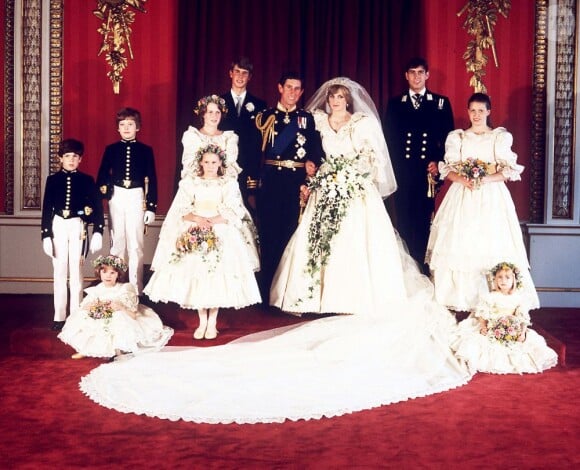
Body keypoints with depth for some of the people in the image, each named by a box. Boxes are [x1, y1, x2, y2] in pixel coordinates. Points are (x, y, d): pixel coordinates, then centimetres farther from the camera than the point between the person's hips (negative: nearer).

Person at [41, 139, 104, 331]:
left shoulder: (87, 180, 1)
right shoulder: (53, 180, 3)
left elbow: (97, 207, 0)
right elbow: (47, 209, 3)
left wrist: (97, 232, -8)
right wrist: (46, 236, -2)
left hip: (78, 228, -1)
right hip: (58, 227, 1)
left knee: (76, 271, 3)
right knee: (59, 271, 5)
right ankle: (59, 316, 12)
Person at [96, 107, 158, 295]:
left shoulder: (145, 150, 3)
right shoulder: (111, 149, 6)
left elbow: (152, 180, 2)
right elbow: (102, 176, 8)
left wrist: (151, 207, -1)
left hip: (136, 198, -1)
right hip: (116, 198, 2)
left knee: (136, 244, 2)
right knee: (116, 243, 9)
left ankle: (136, 289, 9)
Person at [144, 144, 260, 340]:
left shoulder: (229, 184, 5)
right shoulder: (189, 182, 8)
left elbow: (234, 213, -4)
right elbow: (181, 211, 1)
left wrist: (211, 221, -18)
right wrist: (197, 219, -18)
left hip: (221, 237, -1)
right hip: (195, 236, 1)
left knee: (218, 276, -6)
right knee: (195, 276, -3)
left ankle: (212, 322, 6)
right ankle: (202, 321, 9)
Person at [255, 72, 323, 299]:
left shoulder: (308, 118, 13)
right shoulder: (266, 116, 10)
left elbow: (317, 150, 6)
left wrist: (312, 162, -15)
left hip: (298, 182, 1)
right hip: (271, 181, -1)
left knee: (294, 235, 0)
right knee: (269, 235, 0)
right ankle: (268, 292, 9)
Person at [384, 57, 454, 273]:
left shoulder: (441, 103, 9)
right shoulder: (395, 103, 12)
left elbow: (447, 138, 6)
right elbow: (389, 139, 9)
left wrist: (438, 162, -7)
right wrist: (392, 167, -1)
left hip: (428, 171, -1)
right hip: (402, 172, 1)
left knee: (424, 221, -2)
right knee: (403, 222, 1)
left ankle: (423, 269, 4)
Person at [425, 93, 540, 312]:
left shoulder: (501, 136, 6)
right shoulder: (456, 137, 11)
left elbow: (509, 171, 0)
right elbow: (448, 170, 5)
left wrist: (485, 179, -15)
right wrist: (464, 180, -14)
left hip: (491, 197, -1)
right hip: (462, 196, 1)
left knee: (491, 247, -6)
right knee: (460, 245, -4)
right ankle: (460, 298, 1)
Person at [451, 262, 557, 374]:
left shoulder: (518, 299, 4)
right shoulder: (490, 297, -1)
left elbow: (523, 318, 2)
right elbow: (482, 314, -1)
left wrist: (523, 333, -11)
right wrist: (483, 327, -16)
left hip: (513, 333, 2)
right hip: (492, 330, -2)